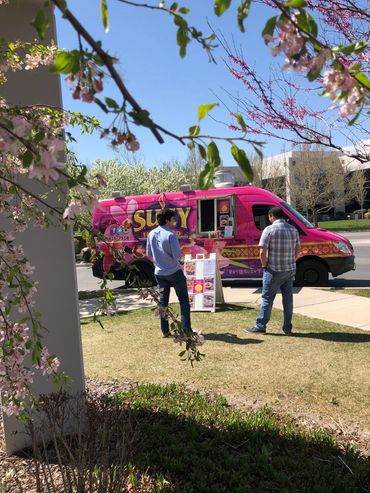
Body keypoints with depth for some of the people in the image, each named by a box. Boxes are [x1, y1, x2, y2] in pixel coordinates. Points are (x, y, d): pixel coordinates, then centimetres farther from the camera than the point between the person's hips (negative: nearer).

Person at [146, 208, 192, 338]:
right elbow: (177, 256, -20)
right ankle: (186, 328, 8)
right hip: (174, 272, -6)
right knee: (183, 299, 8)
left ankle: (165, 331, 16)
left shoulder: (151, 234, 0)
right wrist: (178, 258, 2)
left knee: (163, 301, 13)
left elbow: (149, 254, 7)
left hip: (159, 272, 6)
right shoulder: (171, 235, -20)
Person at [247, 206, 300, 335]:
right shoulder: (293, 229, 8)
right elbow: (297, 250, 14)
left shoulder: (269, 229, -11)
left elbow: (262, 252, -16)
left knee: (267, 298, 3)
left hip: (274, 271, -6)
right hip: (290, 270, 6)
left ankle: (260, 326, 11)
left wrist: (264, 265, -2)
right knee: (288, 298, 11)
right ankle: (287, 328, 17)